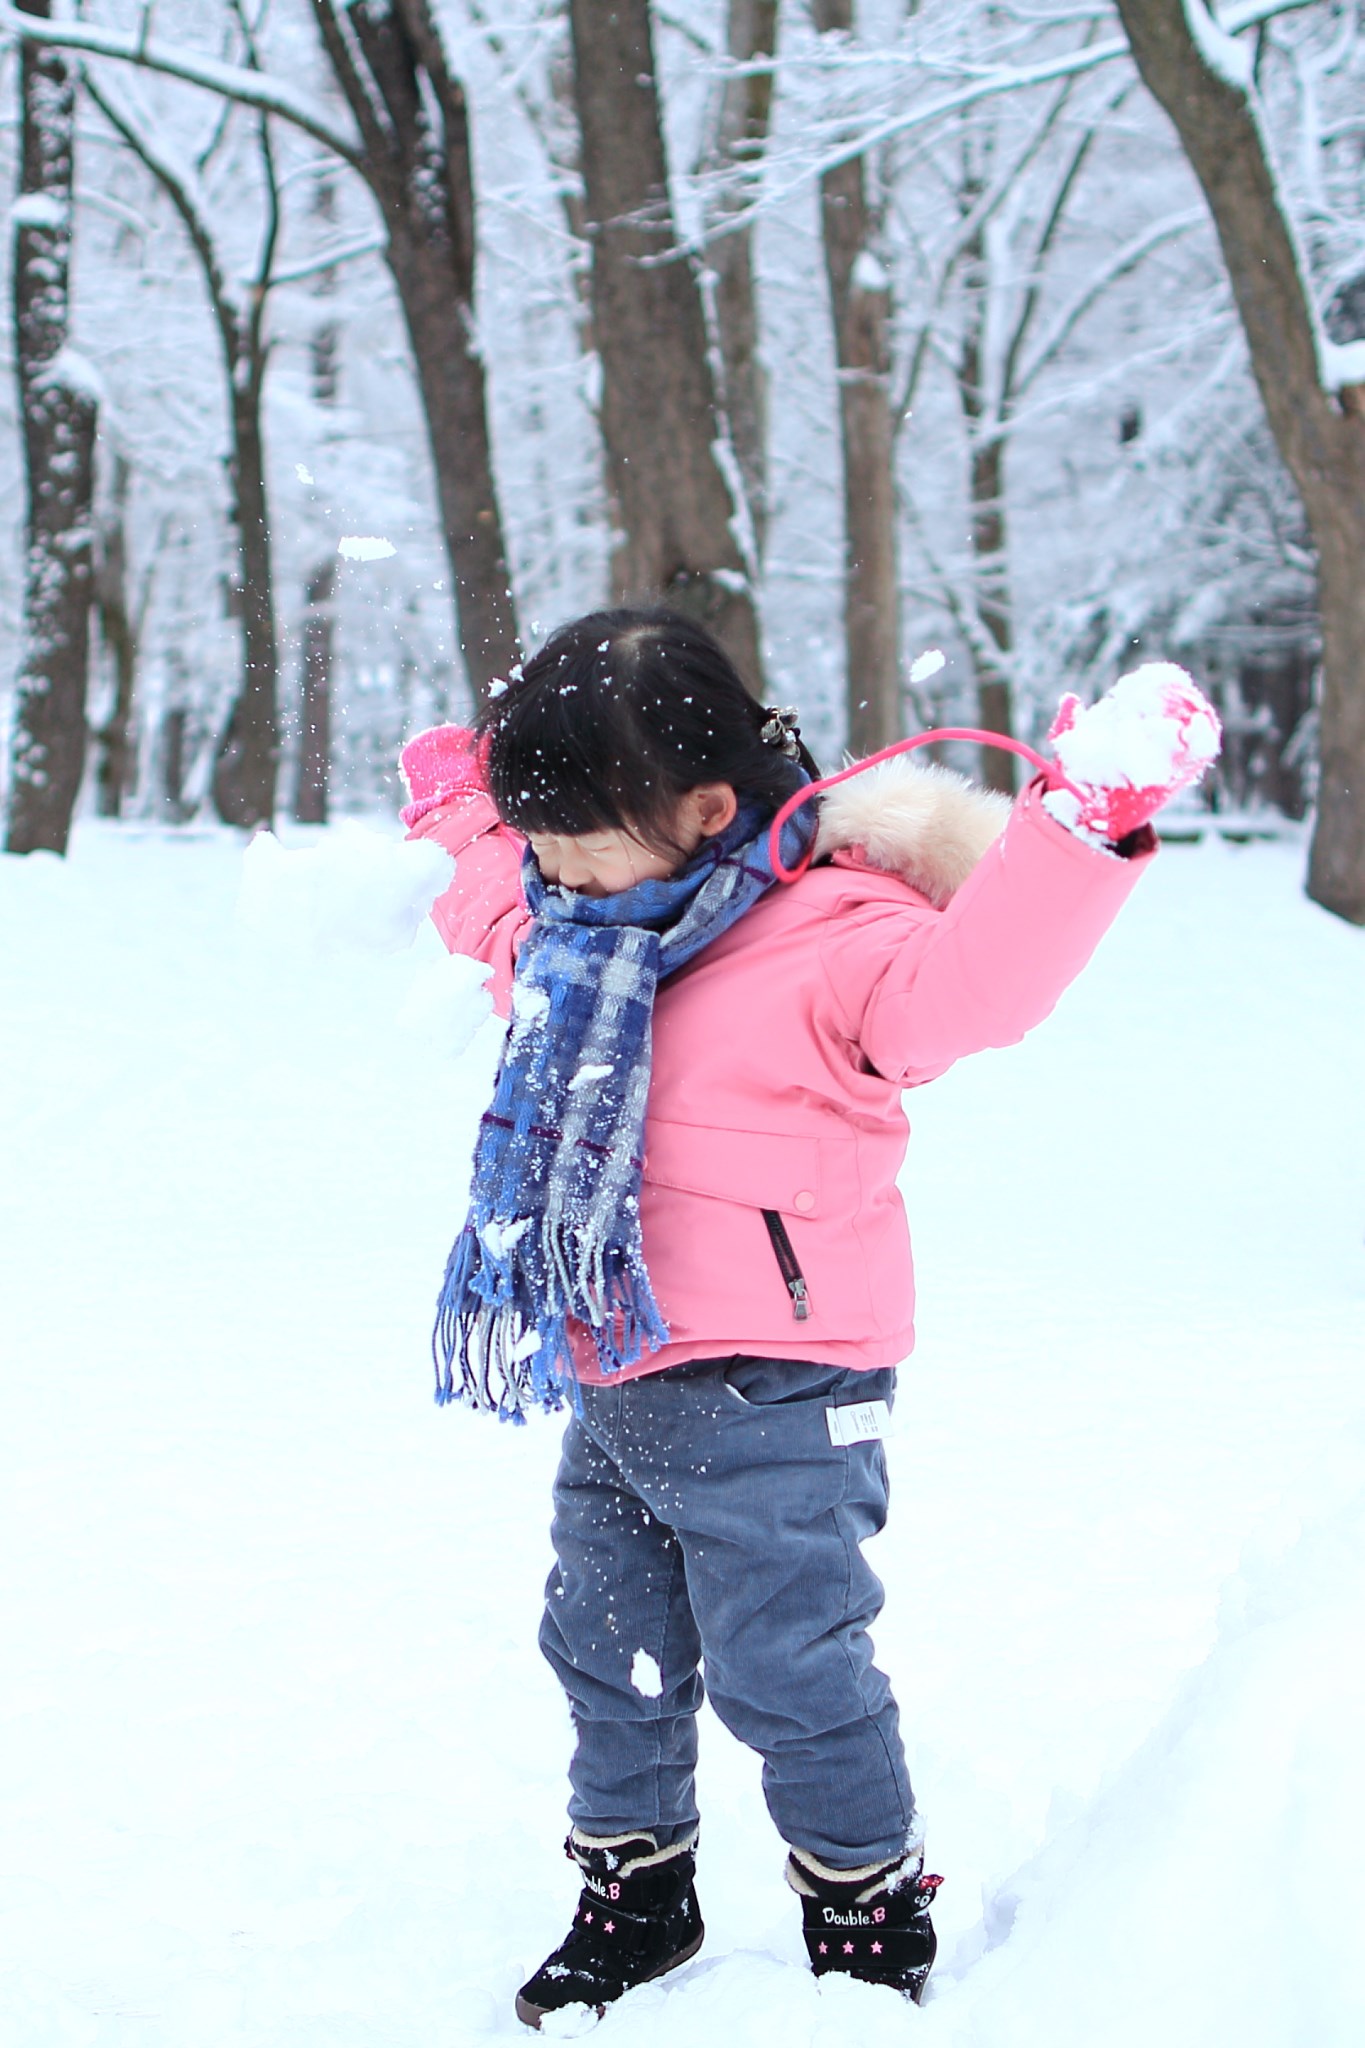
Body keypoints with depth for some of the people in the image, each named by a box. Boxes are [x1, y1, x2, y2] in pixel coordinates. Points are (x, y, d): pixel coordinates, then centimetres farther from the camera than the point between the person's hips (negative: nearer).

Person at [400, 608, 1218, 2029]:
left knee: (785, 1667, 1)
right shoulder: (587, 925, 8)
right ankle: (634, 1895, 39)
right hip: (614, 1384, 9)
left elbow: (964, 981, -38)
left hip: (766, 1394, -8)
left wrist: (1083, 829, -47)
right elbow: (489, 898, 32)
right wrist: (458, 803, 21)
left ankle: (871, 1912, 23)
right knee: (609, 1652, 19)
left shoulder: (826, 940, -19)